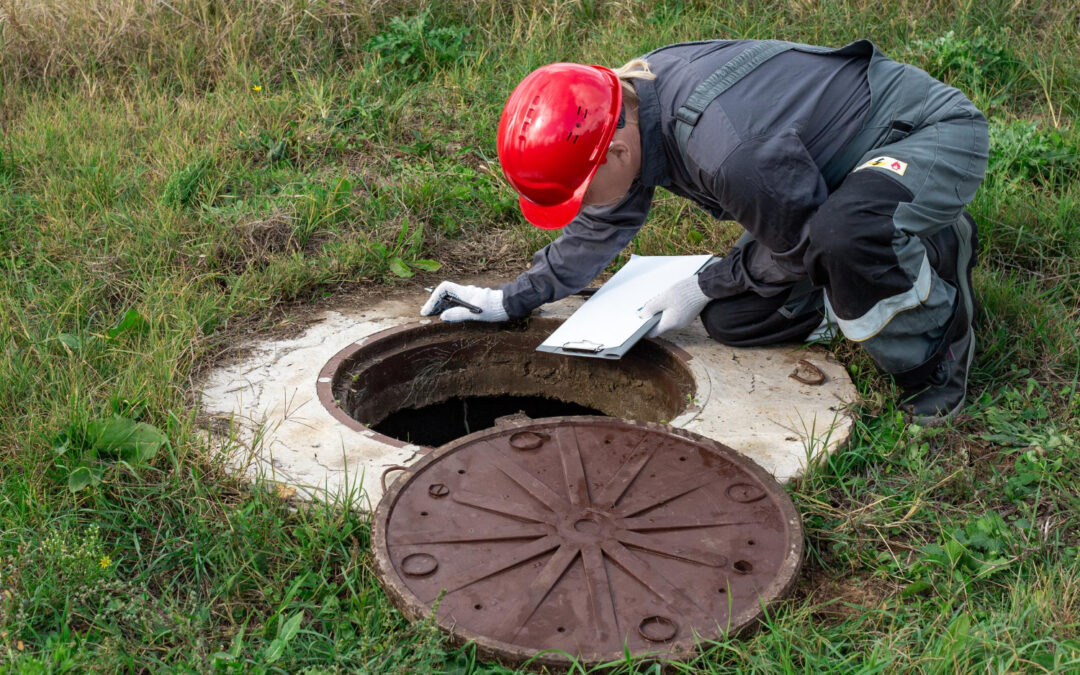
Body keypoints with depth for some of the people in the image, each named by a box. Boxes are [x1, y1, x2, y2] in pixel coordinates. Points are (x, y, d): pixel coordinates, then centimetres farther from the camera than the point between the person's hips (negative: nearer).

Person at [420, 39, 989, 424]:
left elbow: (799, 248, -20)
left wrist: (704, 287, -8)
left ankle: (936, 340, -11)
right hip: (835, 167, 9)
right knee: (731, 320, 1)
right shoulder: (627, 107, -10)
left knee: (841, 236, -43)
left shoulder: (728, 149, -40)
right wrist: (514, 299, 9)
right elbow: (602, 229, 10)